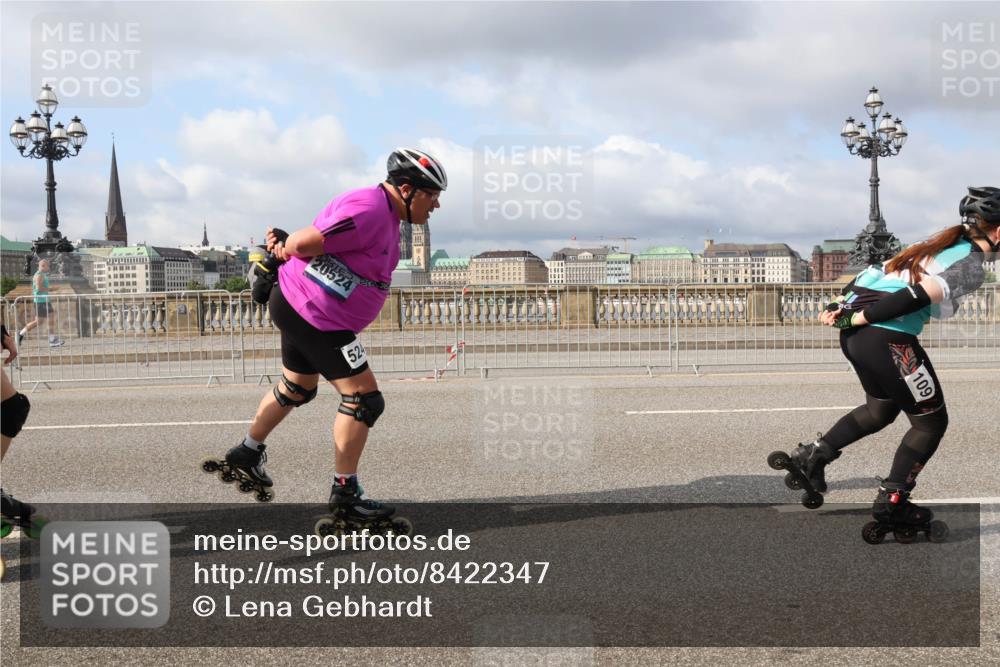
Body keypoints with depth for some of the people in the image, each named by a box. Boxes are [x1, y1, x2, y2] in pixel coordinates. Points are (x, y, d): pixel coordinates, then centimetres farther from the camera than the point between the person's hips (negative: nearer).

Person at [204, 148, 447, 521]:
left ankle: (246, 455, 43)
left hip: (298, 308, 11)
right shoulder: (369, 211, -24)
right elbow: (306, 242, -26)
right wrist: (286, 247, -4)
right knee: (363, 399, -6)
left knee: (297, 389, 27)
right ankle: (344, 493, 2)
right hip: (316, 317, -11)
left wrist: (285, 244, -5)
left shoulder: (386, 214, 11)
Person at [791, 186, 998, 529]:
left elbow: (876, 271, 17)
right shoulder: (972, 265, -5)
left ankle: (813, 454, 23)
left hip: (855, 334, 9)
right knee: (931, 421, 10)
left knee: (881, 409, 29)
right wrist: (858, 318, -15)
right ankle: (891, 500, 12)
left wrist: (840, 305, 12)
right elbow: (917, 296, -17)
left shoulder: (940, 243, 22)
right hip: (889, 340, -9)